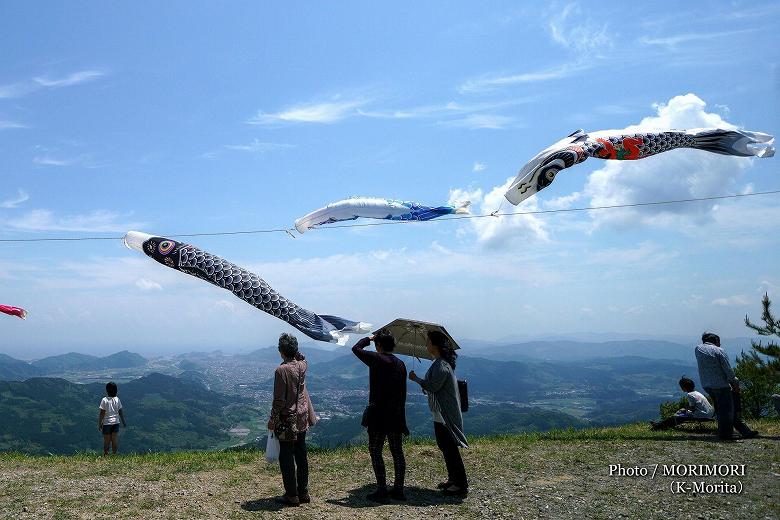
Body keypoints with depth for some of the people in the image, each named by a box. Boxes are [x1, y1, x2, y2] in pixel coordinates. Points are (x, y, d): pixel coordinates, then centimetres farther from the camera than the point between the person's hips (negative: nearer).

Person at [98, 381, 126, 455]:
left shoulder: (104, 400, -14)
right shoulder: (117, 399, -3)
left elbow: (102, 414, -13)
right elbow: (121, 412, 3)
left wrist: (99, 424, -3)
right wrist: (123, 422, 13)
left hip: (107, 423, -3)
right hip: (116, 422, 3)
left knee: (106, 441, 8)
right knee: (115, 440, 9)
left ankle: (105, 454, 13)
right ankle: (114, 454, 14)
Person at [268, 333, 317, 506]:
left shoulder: (282, 370, -20)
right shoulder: (302, 365, -2)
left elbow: (279, 400, -18)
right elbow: (301, 357, 25)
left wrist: (272, 420, -7)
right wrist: (294, 348, 11)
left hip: (287, 420, -7)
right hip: (302, 418, 7)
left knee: (287, 458, 4)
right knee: (301, 455, 14)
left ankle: (292, 495, 11)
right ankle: (303, 493, 23)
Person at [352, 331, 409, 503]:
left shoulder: (377, 359, -12)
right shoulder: (401, 364, 10)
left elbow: (356, 349, -2)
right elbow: (403, 392, 14)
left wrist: (369, 339, 13)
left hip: (379, 414, -7)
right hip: (397, 414, 7)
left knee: (375, 451, 2)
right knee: (397, 451, 12)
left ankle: (382, 490, 1)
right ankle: (398, 490, 17)